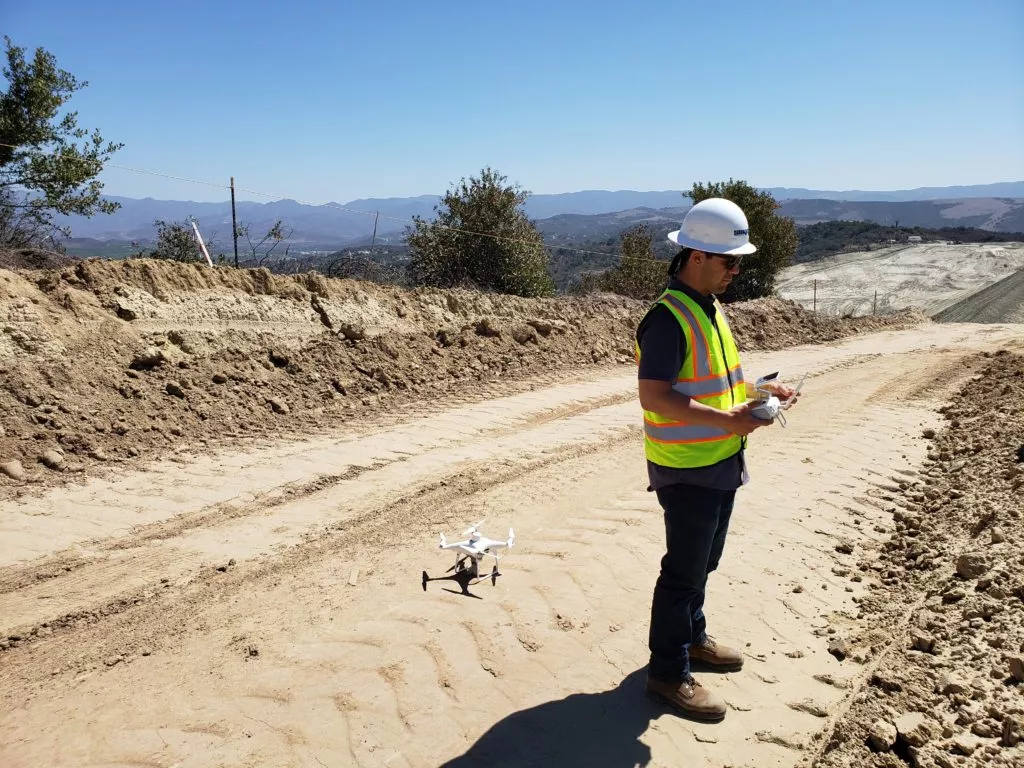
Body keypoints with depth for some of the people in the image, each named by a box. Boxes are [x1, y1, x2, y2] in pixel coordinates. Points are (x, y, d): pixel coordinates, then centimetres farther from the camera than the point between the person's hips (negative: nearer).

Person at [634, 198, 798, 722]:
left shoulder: (711, 308, 9)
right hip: (687, 471, -9)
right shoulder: (668, 318, -22)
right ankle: (668, 674, 16)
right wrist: (729, 419, -30)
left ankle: (692, 638, 41)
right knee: (683, 571, 2)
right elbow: (654, 397, -27)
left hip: (721, 464, 9)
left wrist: (759, 389, 5)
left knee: (702, 562, 22)